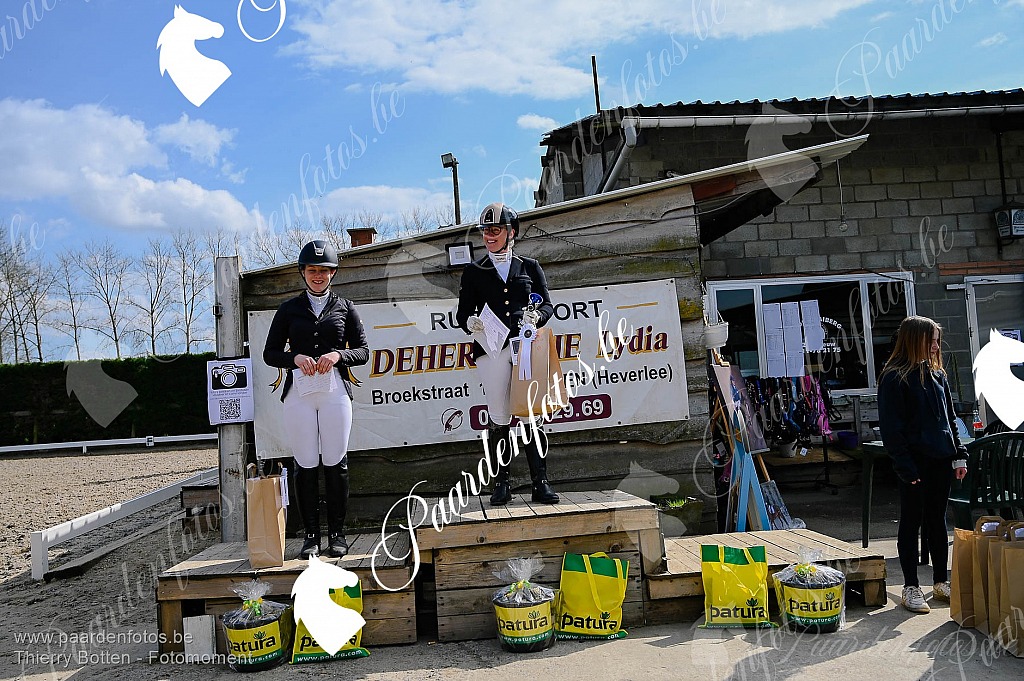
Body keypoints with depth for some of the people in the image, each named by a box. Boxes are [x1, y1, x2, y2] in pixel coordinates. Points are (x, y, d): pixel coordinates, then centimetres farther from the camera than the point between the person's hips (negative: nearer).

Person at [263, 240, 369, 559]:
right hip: (299, 392, 1)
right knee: (305, 464, 1)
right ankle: (311, 534, 10)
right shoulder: (289, 309, 13)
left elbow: (363, 351, 9)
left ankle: (337, 533, 9)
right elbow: (270, 353, 11)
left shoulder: (344, 307, 12)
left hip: (335, 391, 0)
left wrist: (338, 355, -11)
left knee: (335, 462, -1)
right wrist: (295, 358, -9)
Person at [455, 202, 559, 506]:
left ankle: (540, 482, 1)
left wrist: (535, 316, -9)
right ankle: (502, 483, 5)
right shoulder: (473, 272, 15)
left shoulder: (529, 267, 16)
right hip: (492, 349, 0)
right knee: (499, 418, -3)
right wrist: (470, 322, -11)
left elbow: (547, 304, 13)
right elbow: (463, 313, 12)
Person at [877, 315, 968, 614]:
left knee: (937, 520, 14)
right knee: (912, 522, 2)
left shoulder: (937, 374, 12)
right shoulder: (894, 378, -10)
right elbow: (891, 427, -13)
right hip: (915, 463, -7)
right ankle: (911, 587, 11)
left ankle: (941, 582, 25)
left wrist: (959, 455, 10)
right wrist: (906, 467, -18)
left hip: (941, 460, 7)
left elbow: (950, 418, 18)